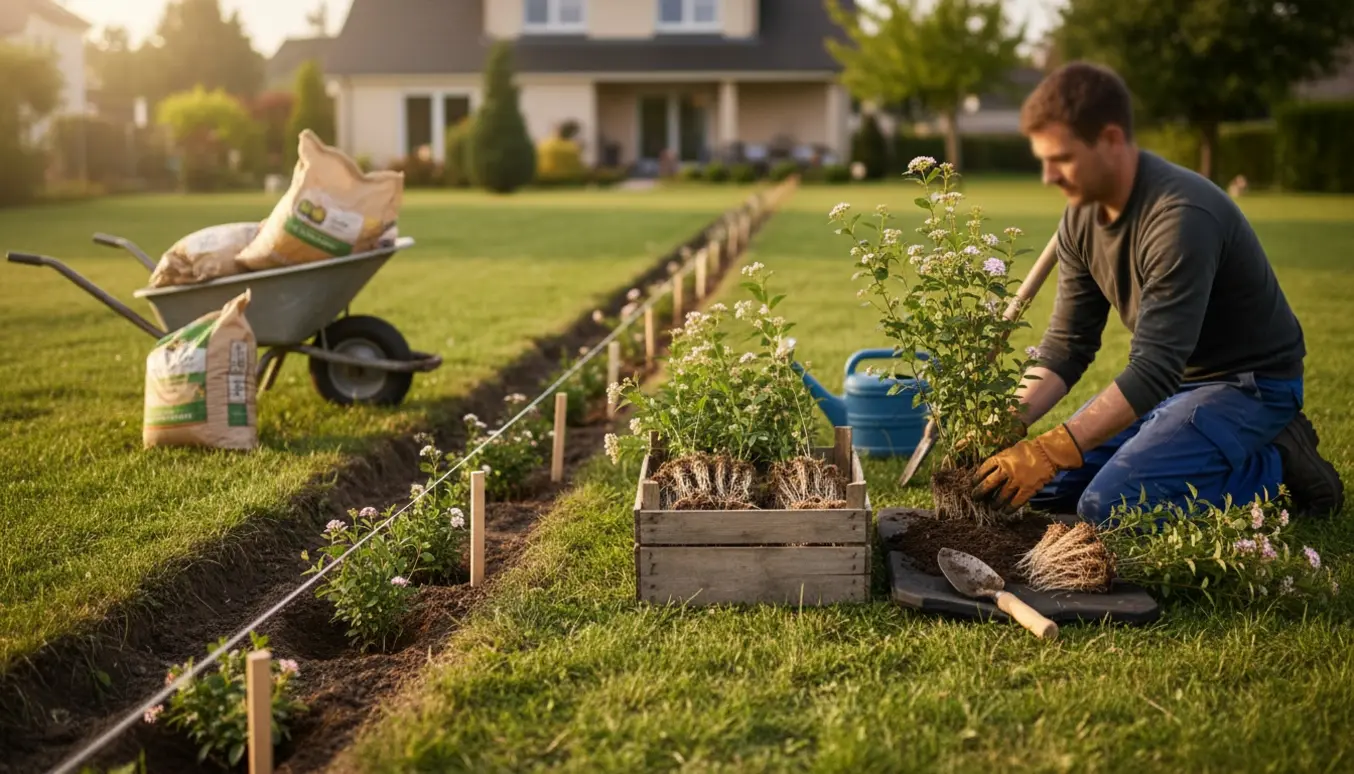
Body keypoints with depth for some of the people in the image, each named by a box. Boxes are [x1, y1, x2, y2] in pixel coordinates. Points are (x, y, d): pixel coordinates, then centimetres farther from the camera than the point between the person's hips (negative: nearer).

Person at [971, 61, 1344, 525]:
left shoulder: (1181, 218, -30)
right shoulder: (1082, 216, -3)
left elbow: (1153, 370, -32)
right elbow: (1066, 345, 1)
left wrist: (1050, 451, -36)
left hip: (1247, 384, -9)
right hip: (1172, 379, 9)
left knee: (1108, 506, -25)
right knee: (1046, 490, 3)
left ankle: (1275, 466, -3)